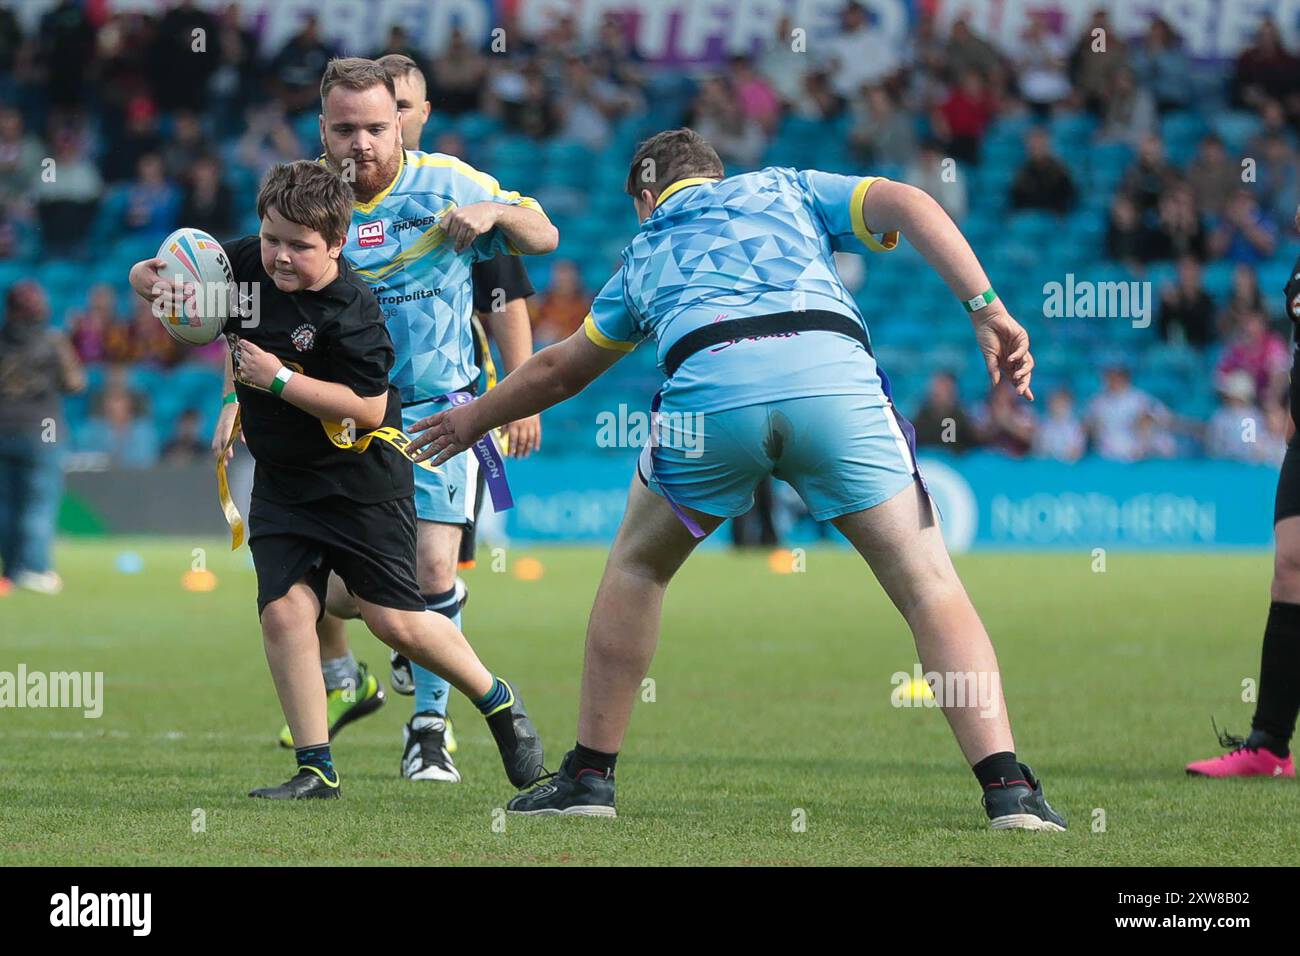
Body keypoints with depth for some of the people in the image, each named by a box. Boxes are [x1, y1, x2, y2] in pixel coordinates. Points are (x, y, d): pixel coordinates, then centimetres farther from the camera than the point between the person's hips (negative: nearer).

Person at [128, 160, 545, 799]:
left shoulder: (351, 312, -22)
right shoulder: (245, 264, -4)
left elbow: (368, 409, -25)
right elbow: (147, 274, 8)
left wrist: (278, 380, -27)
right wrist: (155, 283, -17)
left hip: (361, 478, -6)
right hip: (282, 479, 6)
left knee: (394, 619, -2)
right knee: (283, 609, -9)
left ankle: (497, 702, 23)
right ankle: (315, 768, -2)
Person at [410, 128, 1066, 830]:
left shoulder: (644, 252, 36)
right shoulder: (787, 189, 33)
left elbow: (558, 372, 50)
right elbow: (907, 204, 14)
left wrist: (474, 418, 67)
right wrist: (987, 309, 7)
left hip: (708, 390, 1)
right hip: (833, 373, -1)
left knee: (636, 567, 27)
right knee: (930, 588, 5)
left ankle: (589, 775, 27)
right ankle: (1007, 790, -9)